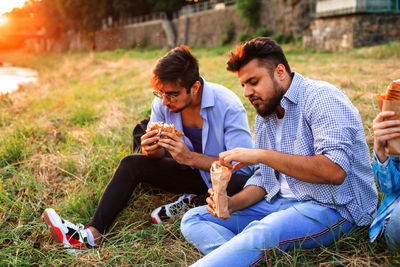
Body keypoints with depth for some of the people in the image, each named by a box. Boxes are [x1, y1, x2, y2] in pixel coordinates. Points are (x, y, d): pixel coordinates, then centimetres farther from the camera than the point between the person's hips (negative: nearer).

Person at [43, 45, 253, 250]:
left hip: (225, 178, -4)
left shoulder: (228, 106, -27)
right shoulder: (162, 103, -12)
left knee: (243, 183, -38)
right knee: (131, 164, -9)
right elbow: (161, 153, -1)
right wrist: (151, 150, -27)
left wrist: (190, 157, -37)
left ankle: (190, 204, -11)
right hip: (192, 173, 4)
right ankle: (92, 233, -19)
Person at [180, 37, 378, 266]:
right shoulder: (264, 116, 14)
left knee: (261, 232, -39)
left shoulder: (321, 98, -12)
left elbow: (335, 170, -26)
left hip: (333, 207, -8)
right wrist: (232, 203, -5)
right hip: (282, 203, 8)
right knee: (194, 219, -5)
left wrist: (261, 155, -25)